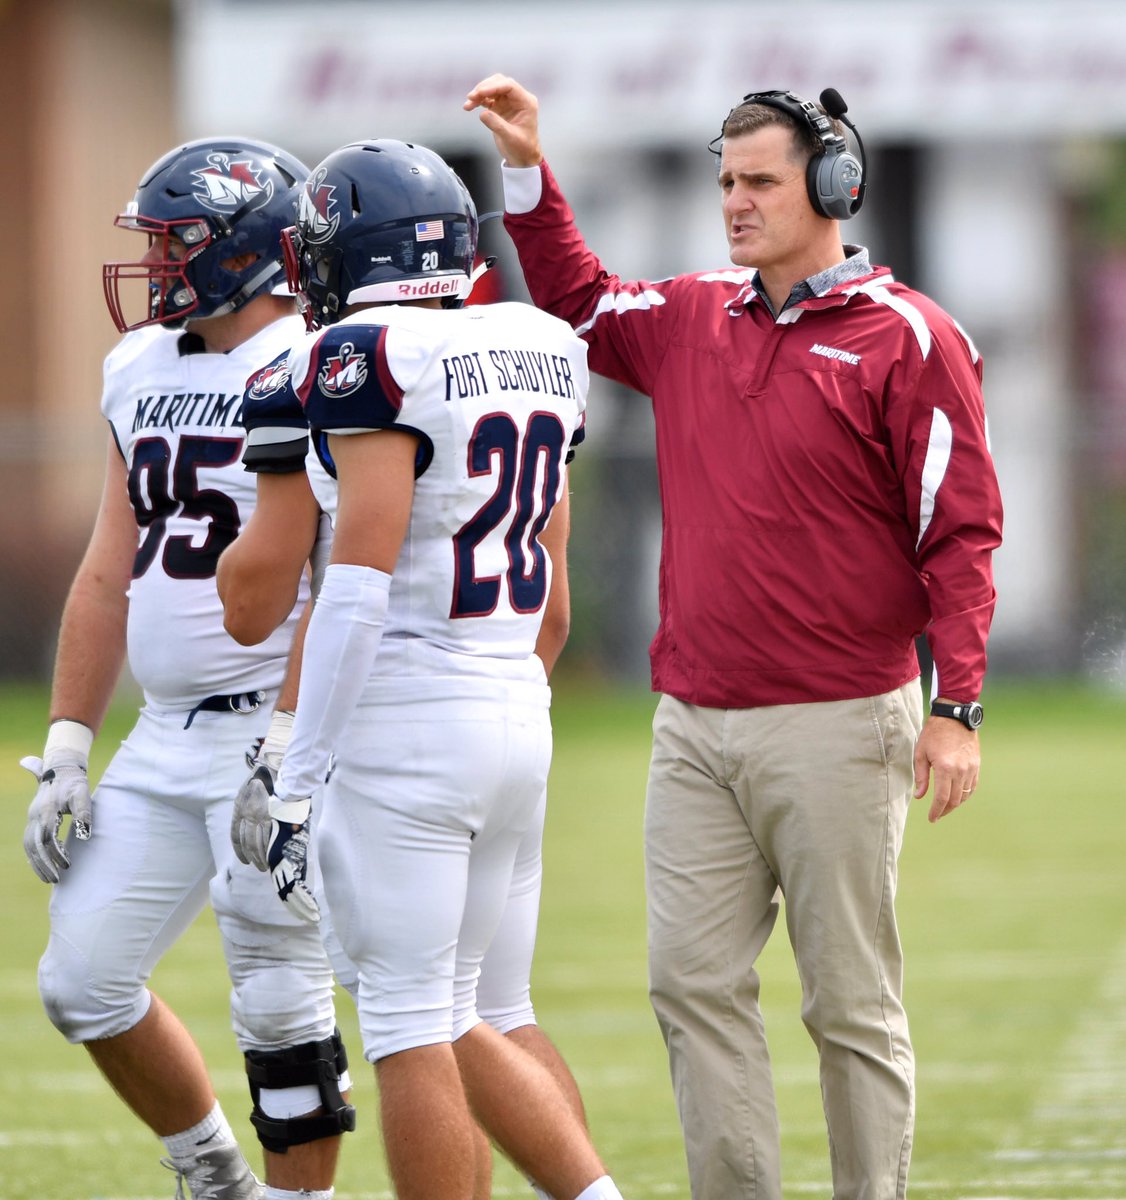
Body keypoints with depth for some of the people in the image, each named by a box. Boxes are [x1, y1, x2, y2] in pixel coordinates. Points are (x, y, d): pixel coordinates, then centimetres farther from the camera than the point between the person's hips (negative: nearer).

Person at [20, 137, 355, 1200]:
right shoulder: (145, 372, 12)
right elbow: (110, 573, 17)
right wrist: (65, 748, 13)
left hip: (276, 726, -8)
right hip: (165, 741, 8)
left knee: (279, 1002, -4)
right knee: (83, 981, 8)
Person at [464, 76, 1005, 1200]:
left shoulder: (907, 340, -7)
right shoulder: (690, 320, 11)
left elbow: (960, 534, -9)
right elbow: (576, 303, 31)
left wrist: (957, 705, -15)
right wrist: (527, 171, 19)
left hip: (836, 728, -6)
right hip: (695, 724, 6)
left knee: (850, 1002, 0)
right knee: (693, 982, 3)